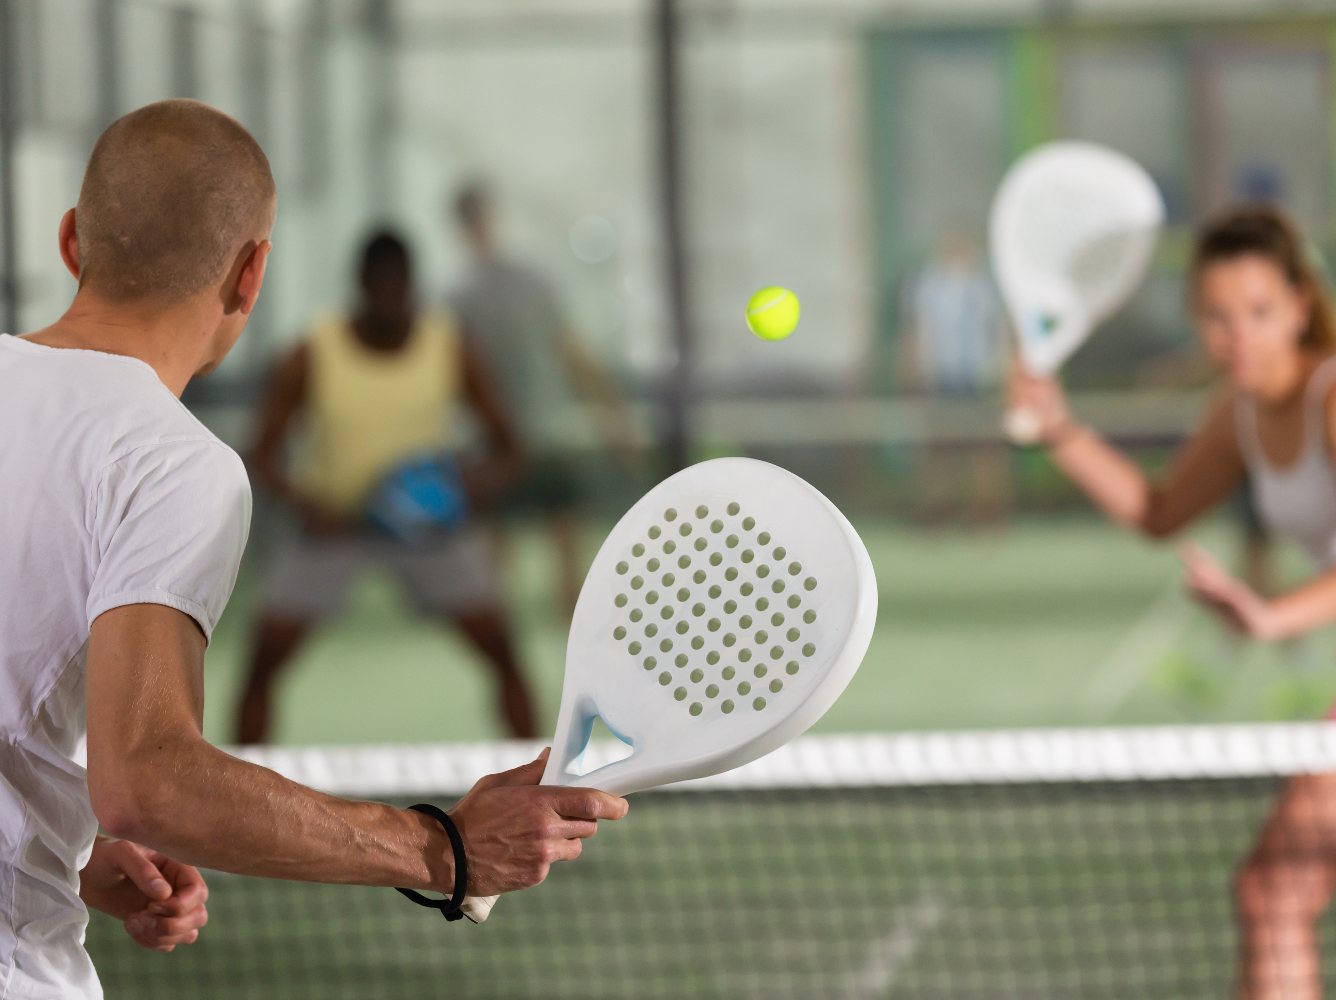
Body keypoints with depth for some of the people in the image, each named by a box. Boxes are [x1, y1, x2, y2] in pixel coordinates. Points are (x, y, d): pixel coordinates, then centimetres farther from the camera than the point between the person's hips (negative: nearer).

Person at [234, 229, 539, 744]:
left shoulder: (451, 348, -13)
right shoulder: (312, 357, -16)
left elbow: (505, 446, -7)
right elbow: (265, 455, -11)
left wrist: (488, 474, -31)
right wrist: (306, 502, -31)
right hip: (332, 520, -1)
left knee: (501, 650, -9)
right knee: (265, 659, -9)